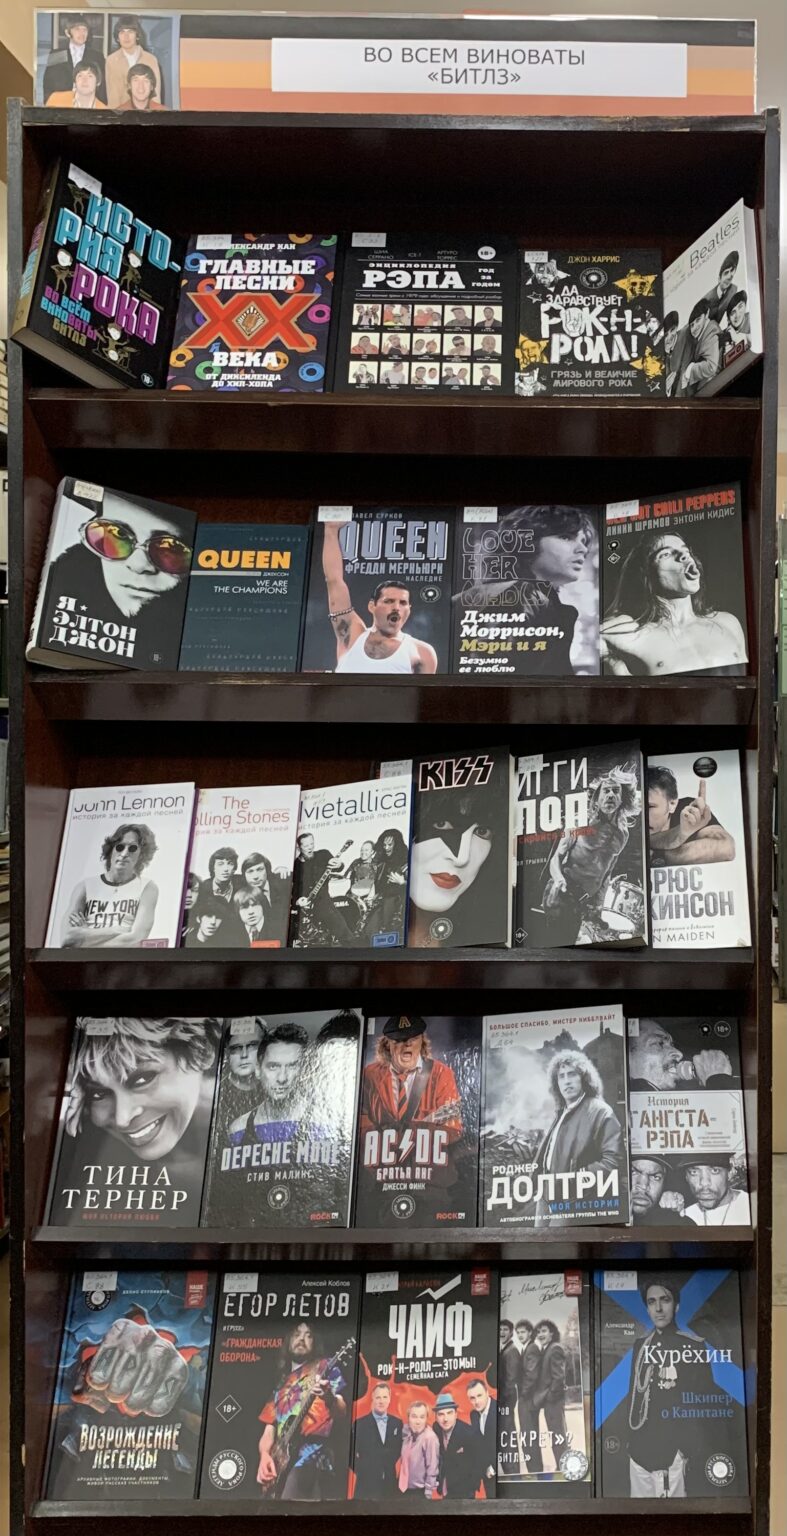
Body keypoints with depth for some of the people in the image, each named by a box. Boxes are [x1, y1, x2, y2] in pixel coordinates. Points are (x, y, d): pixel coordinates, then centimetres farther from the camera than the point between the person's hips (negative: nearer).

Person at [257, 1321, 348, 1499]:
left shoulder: (325, 1368, 12)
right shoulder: (281, 1384, 27)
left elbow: (342, 1413, -1)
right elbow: (269, 1430, 21)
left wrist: (328, 1396, -25)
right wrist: (264, 1455, -1)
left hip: (312, 1457, -6)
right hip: (282, 1463, 6)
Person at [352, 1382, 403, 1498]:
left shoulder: (397, 1423, 7)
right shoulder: (360, 1423, -2)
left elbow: (399, 1449, 15)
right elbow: (352, 1451, -1)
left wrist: (391, 1462, 3)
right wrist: (361, 1470, -6)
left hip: (390, 1482, 3)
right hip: (367, 1482, -3)